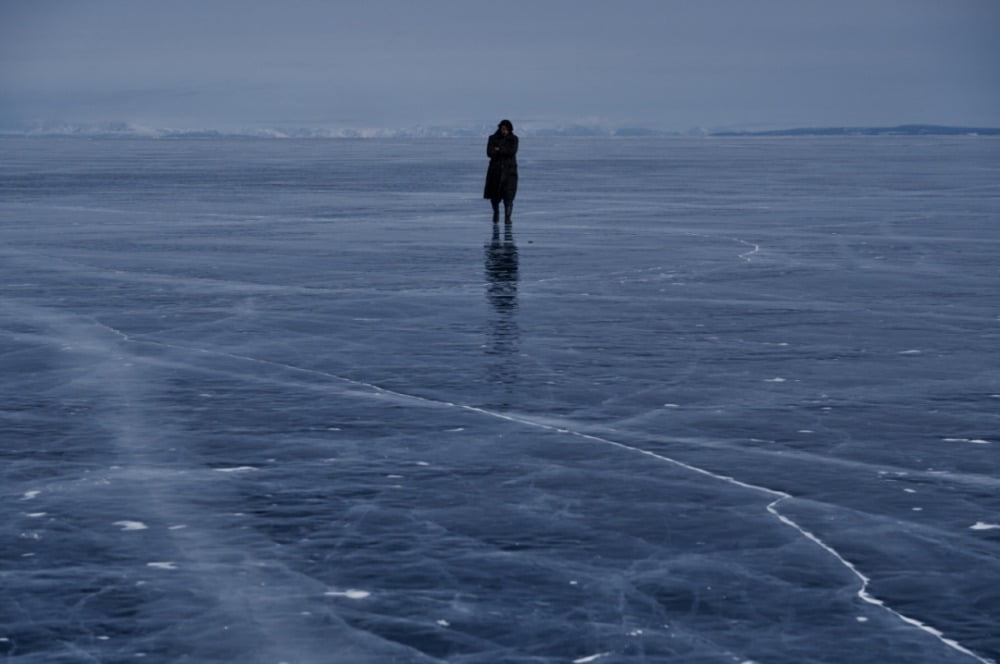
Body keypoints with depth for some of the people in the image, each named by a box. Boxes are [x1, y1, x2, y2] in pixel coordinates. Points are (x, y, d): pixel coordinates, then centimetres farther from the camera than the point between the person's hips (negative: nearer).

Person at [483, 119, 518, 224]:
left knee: (508, 195, -14)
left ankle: (507, 217, -12)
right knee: (494, 195, 8)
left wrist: (499, 150, -9)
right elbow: (490, 153, -12)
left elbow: (513, 151, -14)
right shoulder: (493, 138, 1)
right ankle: (496, 211, 36)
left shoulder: (514, 139, 2)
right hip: (496, 169, 1)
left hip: (509, 169, -1)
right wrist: (505, 151, -13)